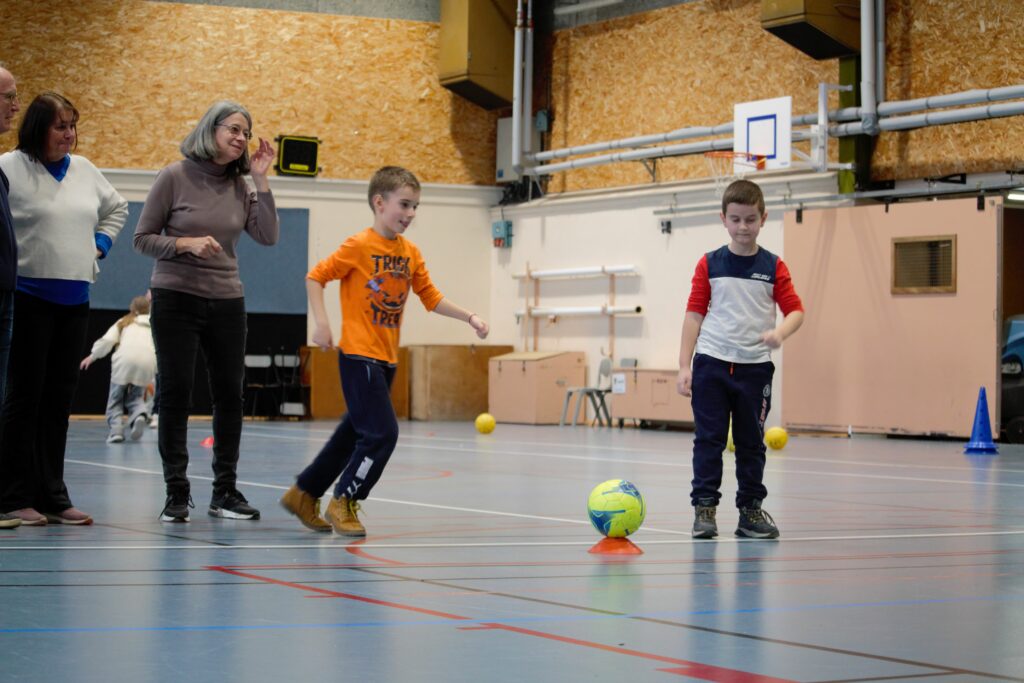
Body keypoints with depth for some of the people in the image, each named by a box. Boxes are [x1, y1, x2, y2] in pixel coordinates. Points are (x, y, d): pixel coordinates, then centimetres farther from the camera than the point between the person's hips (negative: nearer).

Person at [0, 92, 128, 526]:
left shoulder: (84, 170, 11)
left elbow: (116, 208, 27)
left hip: (75, 299, 6)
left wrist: (99, 244, 13)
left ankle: (52, 496, 15)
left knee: (59, 400, 9)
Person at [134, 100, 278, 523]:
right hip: (176, 299, -4)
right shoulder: (175, 177, -6)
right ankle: (176, 492, 5)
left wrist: (260, 180, -9)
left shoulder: (240, 186, 5)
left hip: (227, 302, 4)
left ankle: (225, 491, 14)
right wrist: (187, 243, -21)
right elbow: (143, 239, -5)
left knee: (229, 395, 5)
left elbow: (268, 236, -6)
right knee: (175, 394, -3)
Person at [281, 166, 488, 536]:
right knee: (382, 433, -13)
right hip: (359, 355, -7)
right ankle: (344, 503, 3)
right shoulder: (359, 246, -10)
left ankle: (304, 495, 26)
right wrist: (321, 321, -17)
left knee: (354, 433, 13)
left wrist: (470, 317, 5)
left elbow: (431, 297, 15)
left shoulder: (411, 253, 9)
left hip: (386, 360, 8)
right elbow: (315, 277, -6)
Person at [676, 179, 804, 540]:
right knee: (709, 439, -2)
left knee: (751, 442, 8)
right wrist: (684, 366, -2)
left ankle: (751, 510, 17)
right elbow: (694, 314, 3)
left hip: (755, 367, 1)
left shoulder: (773, 267, 4)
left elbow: (796, 310, 2)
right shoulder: (710, 264, 4)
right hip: (711, 364, -1)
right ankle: (704, 507, 3)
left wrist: (780, 331, -21)